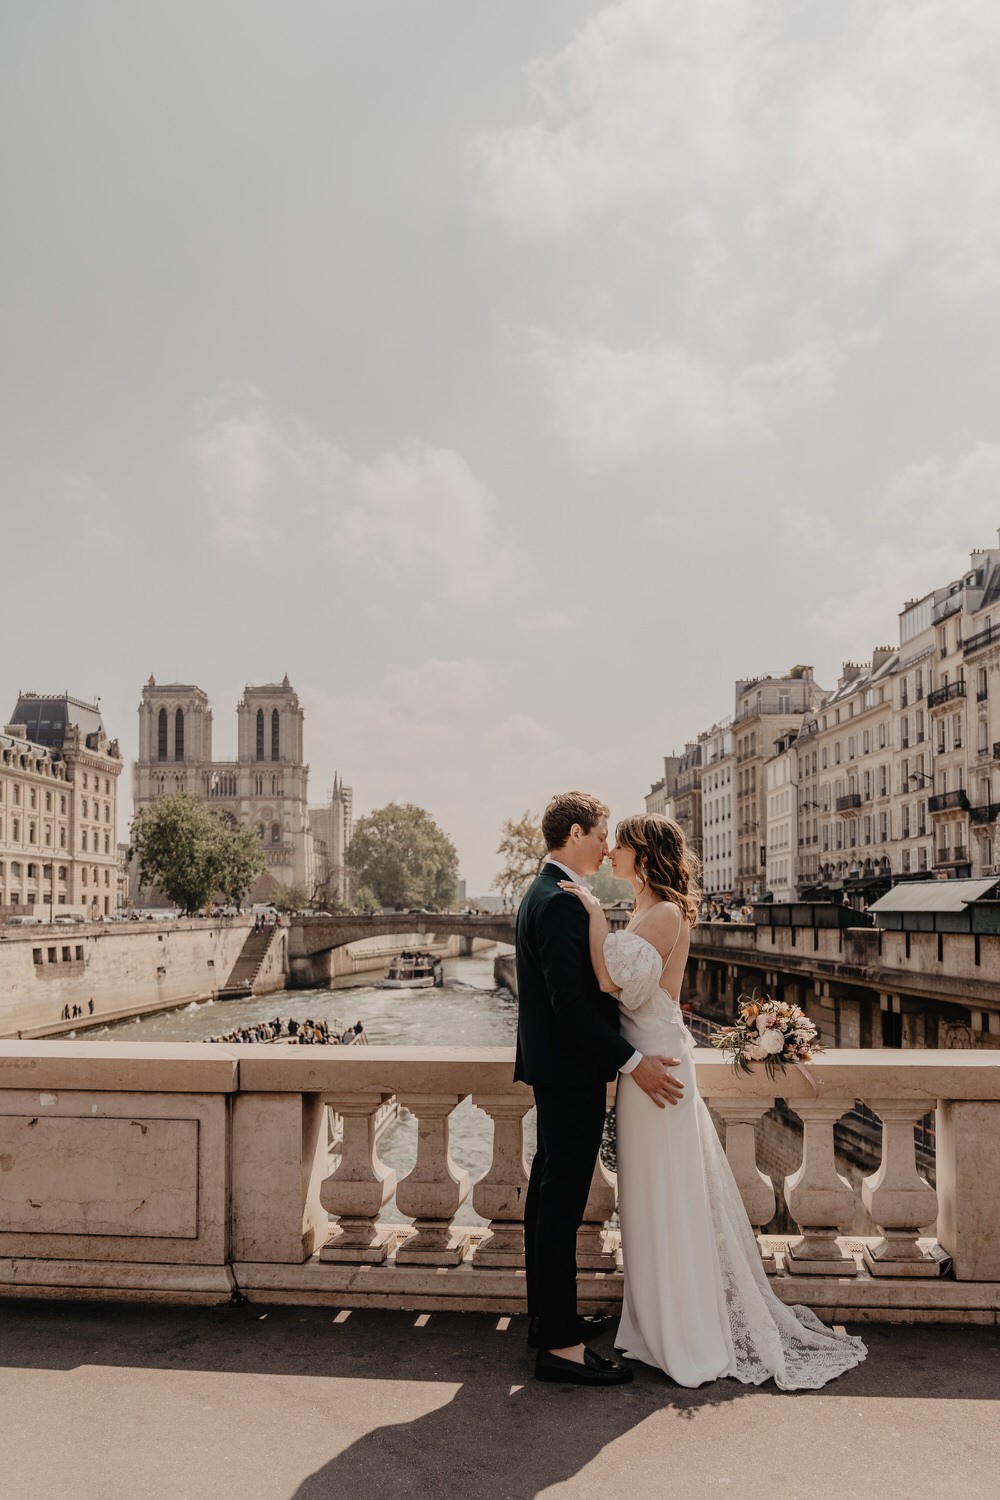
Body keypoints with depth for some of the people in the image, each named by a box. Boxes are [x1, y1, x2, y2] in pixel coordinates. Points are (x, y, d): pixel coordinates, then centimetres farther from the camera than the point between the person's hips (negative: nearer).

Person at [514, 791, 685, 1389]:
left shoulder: (542, 894, 13)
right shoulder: (562, 902, -20)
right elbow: (570, 1001, -25)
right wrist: (632, 1060, -22)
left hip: (553, 1070, 11)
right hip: (572, 1074, -11)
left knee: (549, 1197, 18)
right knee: (563, 1204, -4)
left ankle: (547, 1316, 31)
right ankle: (561, 1345, 5)